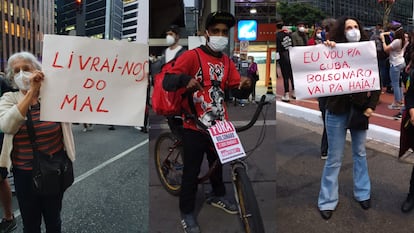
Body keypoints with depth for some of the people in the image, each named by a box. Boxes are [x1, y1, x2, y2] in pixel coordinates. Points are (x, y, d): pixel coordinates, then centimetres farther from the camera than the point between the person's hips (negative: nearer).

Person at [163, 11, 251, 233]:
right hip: (194, 127, -6)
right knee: (191, 171, 3)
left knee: (218, 163, 22)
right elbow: (167, 82, -18)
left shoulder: (227, 62, 8)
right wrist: (186, 79, -39)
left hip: (218, 125, 6)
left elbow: (237, 91, 8)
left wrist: (244, 85, -16)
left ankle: (218, 196, 46)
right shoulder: (191, 56, -12)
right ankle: (187, 213, 20)